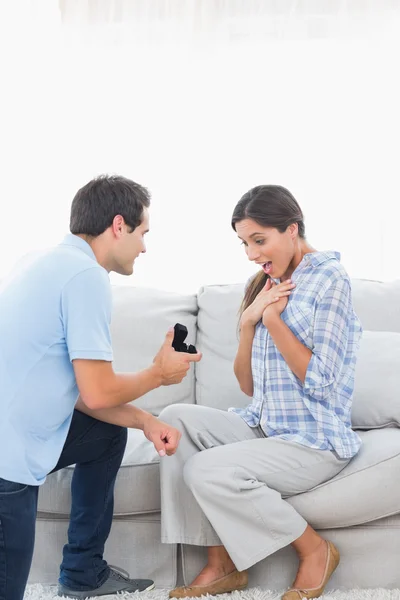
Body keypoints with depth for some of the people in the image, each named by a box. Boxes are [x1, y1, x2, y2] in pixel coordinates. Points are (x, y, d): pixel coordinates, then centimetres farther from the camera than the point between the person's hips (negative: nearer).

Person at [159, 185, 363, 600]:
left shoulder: (329, 279, -9)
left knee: (206, 470, -25)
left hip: (314, 441, -8)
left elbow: (320, 380, -17)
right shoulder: (268, 286, 12)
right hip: (265, 426, 8)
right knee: (175, 418, -11)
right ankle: (222, 564, -8)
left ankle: (314, 549, -3)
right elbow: (248, 387, 10)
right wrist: (247, 322, -4)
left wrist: (272, 320, -14)